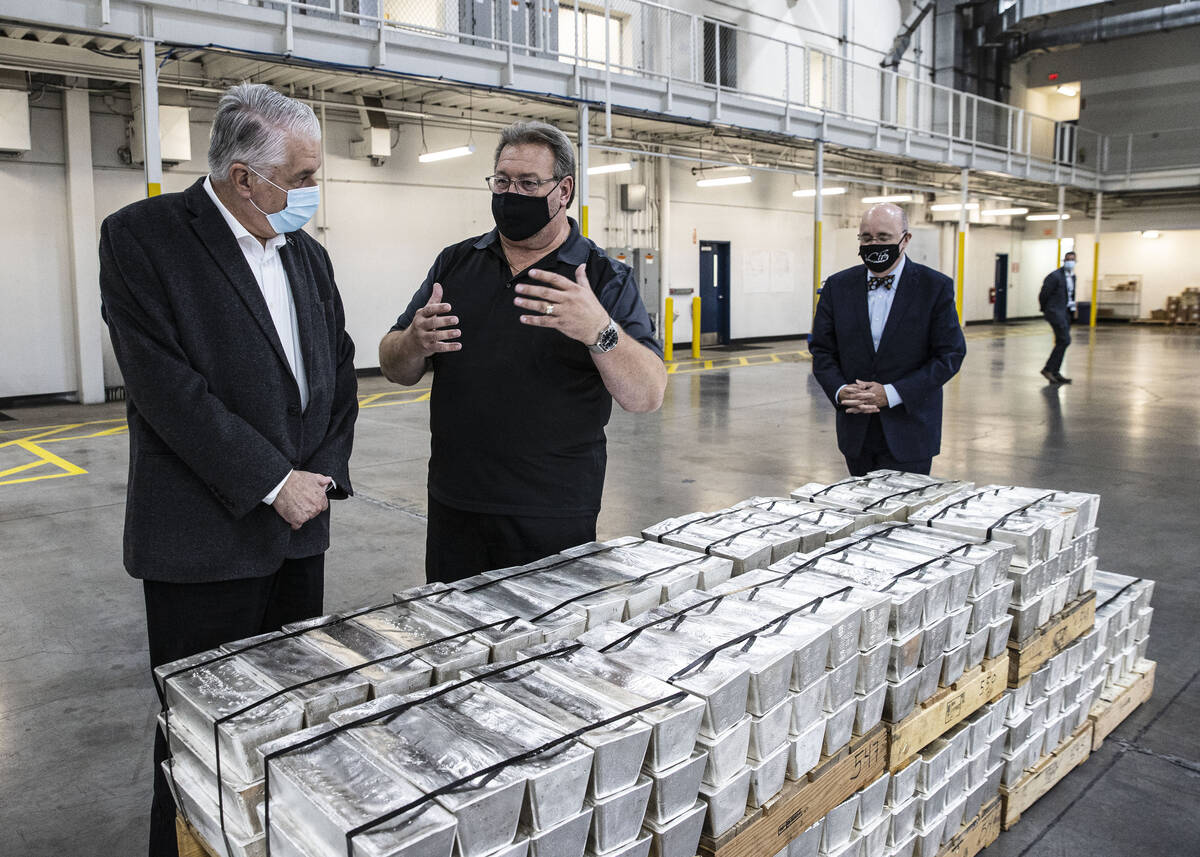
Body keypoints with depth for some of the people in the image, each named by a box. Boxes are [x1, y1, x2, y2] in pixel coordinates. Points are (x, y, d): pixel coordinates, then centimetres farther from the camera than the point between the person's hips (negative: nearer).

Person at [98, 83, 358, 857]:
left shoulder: (309, 256, 10)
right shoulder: (144, 237, -9)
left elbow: (340, 371, 11)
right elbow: (166, 387, -17)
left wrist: (323, 473, -2)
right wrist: (272, 483, -16)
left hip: (298, 525, 6)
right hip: (207, 539, -6)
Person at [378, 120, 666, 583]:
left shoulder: (606, 279, -3)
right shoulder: (455, 262, 8)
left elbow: (647, 396, -13)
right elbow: (394, 368, 9)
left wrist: (599, 331, -31)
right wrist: (416, 343, -15)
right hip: (454, 508, 3)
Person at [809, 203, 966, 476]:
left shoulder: (935, 287, -4)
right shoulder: (838, 286, 5)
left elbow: (950, 354, -7)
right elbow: (821, 349, 7)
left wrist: (892, 394, -17)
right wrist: (839, 390, -13)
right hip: (856, 431, 3)